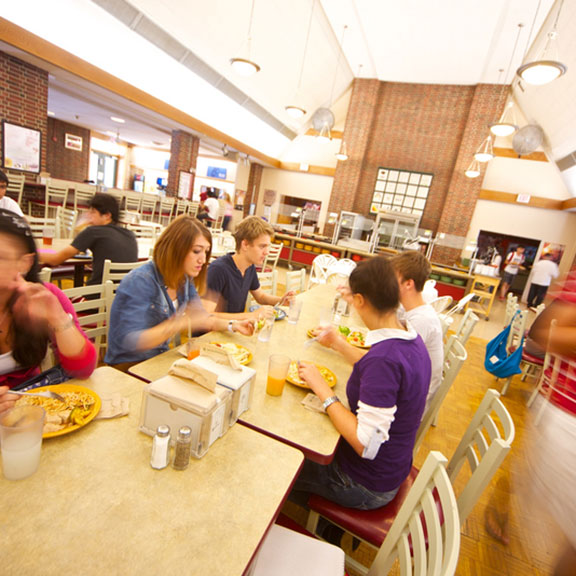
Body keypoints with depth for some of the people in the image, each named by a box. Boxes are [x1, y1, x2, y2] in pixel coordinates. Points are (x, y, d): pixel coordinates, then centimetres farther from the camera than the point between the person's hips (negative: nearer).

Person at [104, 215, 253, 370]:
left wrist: (232, 326, -5)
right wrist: (182, 322, -35)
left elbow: (202, 318, 10)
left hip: (160, 358, 7)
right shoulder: (140, 281, -23)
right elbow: (131, 342, -29)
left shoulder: (185, 279, 1)